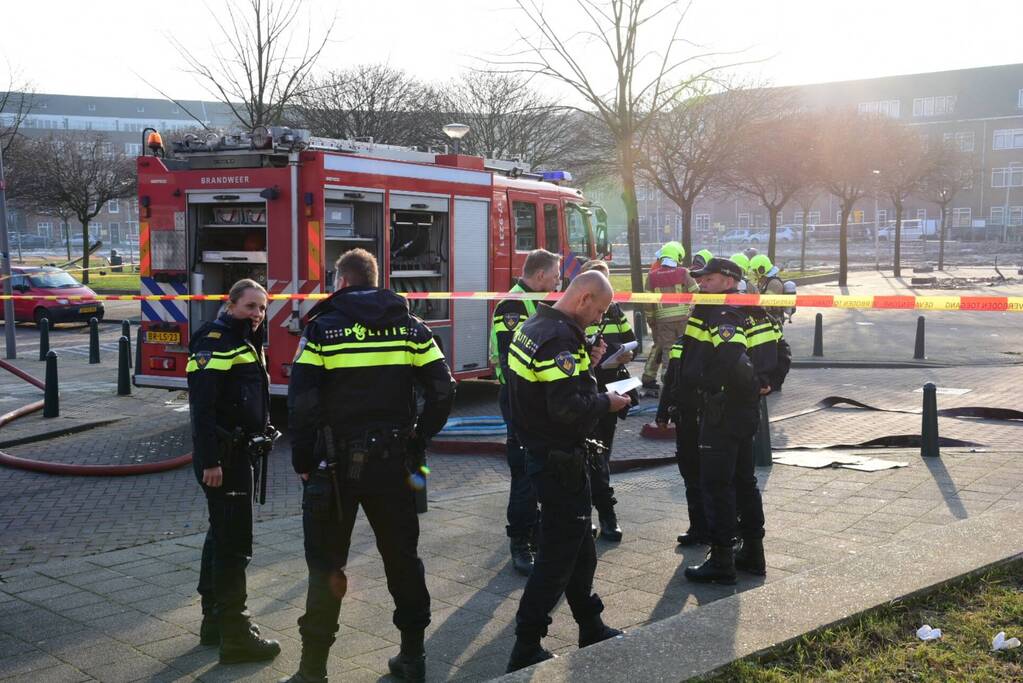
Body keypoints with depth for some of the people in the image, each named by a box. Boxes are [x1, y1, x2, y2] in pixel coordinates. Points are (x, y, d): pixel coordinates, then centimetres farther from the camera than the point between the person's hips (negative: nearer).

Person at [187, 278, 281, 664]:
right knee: (233, 542, -7)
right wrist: (210, 461, -26)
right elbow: (202, 405, -23)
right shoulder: (216, 341, -15)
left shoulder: (245, 343, 16)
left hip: (237, 452, 11)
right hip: (221, 456, -11)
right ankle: (235, 636, -2)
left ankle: (215, 620, 29)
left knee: (223, 535, 17)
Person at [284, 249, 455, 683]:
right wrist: (416, 443, 5)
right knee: (402, 556, 15)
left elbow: (302, 401, -13)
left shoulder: (322, 327, -6)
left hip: (336, 463, -3)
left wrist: (303, 461, -4)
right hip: (393, 462, 3)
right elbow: (442, 392, -3)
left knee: (326, 564, 7)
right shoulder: (411, 327, 4)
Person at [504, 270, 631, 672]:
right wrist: (607, 403, -13)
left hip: (540, 453, 10)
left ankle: (591, 628, 34)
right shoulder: (561, 338, -22)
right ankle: (526, 650, 8)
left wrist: (586, 365, 8)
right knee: (558, 556, 0)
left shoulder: (535, 325, 9)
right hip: (560, 460, -10)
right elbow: (567, 408, -29)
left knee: (580, 548, 20)